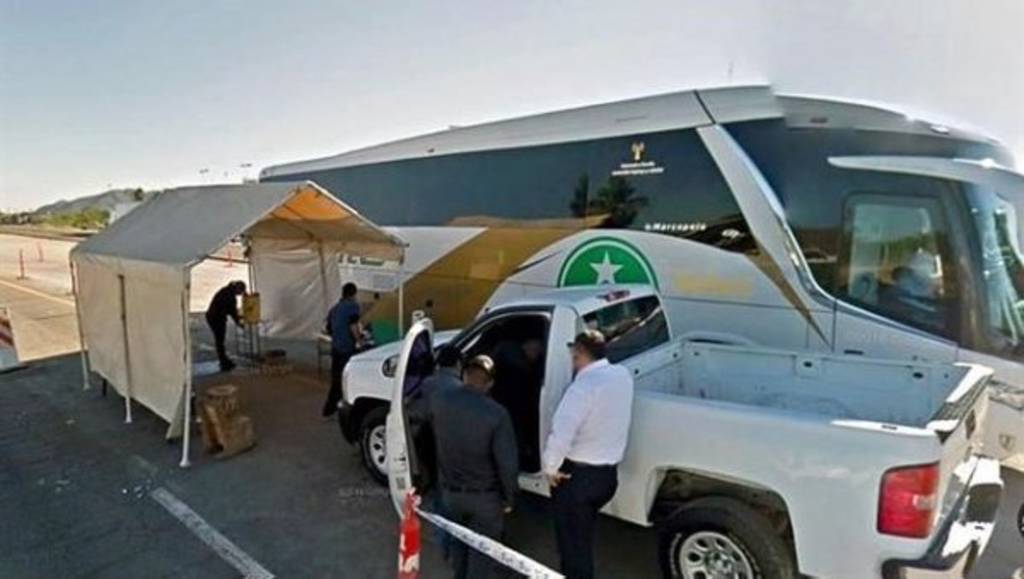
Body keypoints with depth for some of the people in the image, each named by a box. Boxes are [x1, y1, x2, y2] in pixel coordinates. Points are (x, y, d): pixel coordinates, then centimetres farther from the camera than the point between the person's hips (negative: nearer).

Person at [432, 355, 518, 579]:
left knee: (458, 539, 27)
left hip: (450, 491, 4)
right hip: (485, 495, -4)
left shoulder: (439, 401, -11)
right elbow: (507, 462, -20)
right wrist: (509, 498, -5)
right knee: (482, 546, 16)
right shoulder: (496, 413, -23)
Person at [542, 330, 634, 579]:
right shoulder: (623, 375, -1)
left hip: (578, 475, -7)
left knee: (572, 541, 12)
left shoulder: (584, 386, -25)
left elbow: (560, 434, -32)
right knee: (583, 536, 27)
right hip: (608, 473, 7)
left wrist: (550, 468, -15)